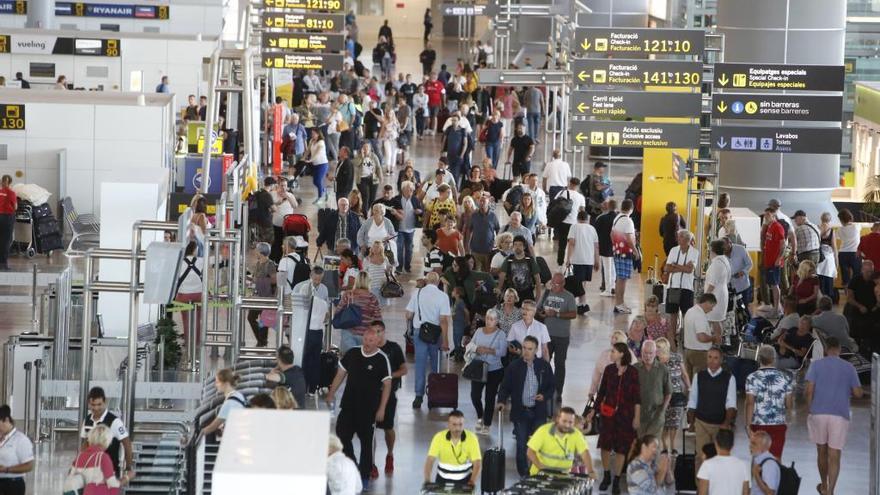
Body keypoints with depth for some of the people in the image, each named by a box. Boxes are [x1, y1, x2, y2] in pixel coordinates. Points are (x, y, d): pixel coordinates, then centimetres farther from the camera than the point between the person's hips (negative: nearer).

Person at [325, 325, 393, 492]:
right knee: (341, 437, 1)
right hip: (348, 406, 4)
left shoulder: (381, 359, -8)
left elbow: (387, 385, -8)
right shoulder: (352, 353, 3)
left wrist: (381, 409, -12)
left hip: (369, 409, -4)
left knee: (366, 442, 5)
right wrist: (331, 394, 12)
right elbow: (341, 374, 15)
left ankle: (364, 477, 14)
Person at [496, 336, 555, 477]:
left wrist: (544, 396, -10)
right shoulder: (513, 367, -2)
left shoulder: (544, 366, 1)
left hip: (539, 412, 0)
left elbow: (551, 386, 9)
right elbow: (505, 387, 1)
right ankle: (523, 474, 13)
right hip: (520, 412, 0)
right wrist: (501, 401, -16)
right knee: (521, 445, 3)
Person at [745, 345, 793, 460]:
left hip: (758, 424, -1)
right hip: (779, 424, 1)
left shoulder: (752, 378, -4)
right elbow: (789, 406, 3)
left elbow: (750, 404, -11)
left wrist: (748, 425, -9)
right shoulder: (785, 378, 1)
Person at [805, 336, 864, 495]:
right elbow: (858, 393, 2)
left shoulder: (816, 364, 0)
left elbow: (809, 390, -8)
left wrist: (809, 410, 5)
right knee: (834, 456, -2)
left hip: (819, 413, 1)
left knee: (822, 451, 18)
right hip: (840, 416, -1)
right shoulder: (849, 368, 2)